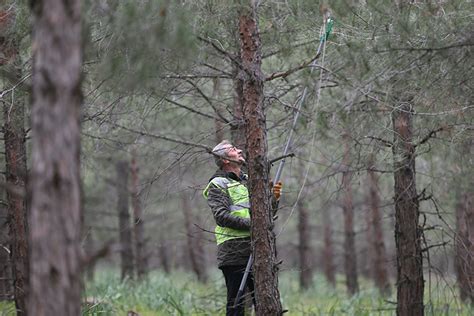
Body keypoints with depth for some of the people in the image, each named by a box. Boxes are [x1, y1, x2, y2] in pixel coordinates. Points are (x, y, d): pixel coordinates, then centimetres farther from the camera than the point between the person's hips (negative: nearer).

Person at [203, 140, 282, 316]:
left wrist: (273, 199, 2)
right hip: (234, 252, -7)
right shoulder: (217, 185, 0)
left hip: (256, 250, 7)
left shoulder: (249, 181, 22)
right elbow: (221, 216, -13)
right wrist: (251, 224, -20)